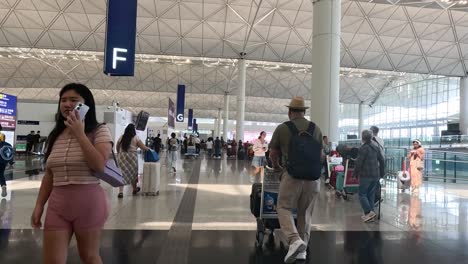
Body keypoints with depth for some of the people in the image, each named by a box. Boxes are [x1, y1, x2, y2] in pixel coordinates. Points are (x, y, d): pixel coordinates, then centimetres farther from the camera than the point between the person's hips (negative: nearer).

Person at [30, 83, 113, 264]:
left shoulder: (100, 131, -7)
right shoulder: (55, 135, 10)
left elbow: (99, 165, -21)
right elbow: (49, 175, 14)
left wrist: (80, 134, -18)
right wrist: (39, 205, 10)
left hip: (89, 202, -4)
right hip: (57, 203, 5)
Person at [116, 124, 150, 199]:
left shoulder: (121, 137, 6)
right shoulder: (136, 138, -4)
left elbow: (117, 147, 13)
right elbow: (143, 147, -4)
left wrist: (119, 154, 29)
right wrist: (149, 149, 14)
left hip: (122, 157, 2)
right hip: (132, 156, -2)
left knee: (122, 173, 2)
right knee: (133, 173, 13)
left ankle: (120, 192, -8)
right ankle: (134, 189, 30)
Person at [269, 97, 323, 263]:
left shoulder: (282, 128, 1)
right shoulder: (316, 129, 10)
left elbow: (273, 154, 10)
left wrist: (276, 167, 30)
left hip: (292, 176, -3)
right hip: (313, 177, 4)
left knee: (284, 208, 11)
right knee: (305, 213, 15)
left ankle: (295, 240, -9)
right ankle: (302, 250, 19)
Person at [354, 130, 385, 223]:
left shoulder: (363, 148, -13)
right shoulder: (376, 147, 10)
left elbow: (359, 162, -16)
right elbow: (381, 160, 14)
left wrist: (355, 173, -3)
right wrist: (381, 173, 21)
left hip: (366, 175, -7)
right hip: (375, 175, 7)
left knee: (362, 194, 1)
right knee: (371, 195, 12)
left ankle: (369, 212, -11)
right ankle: (369, 215, 14)